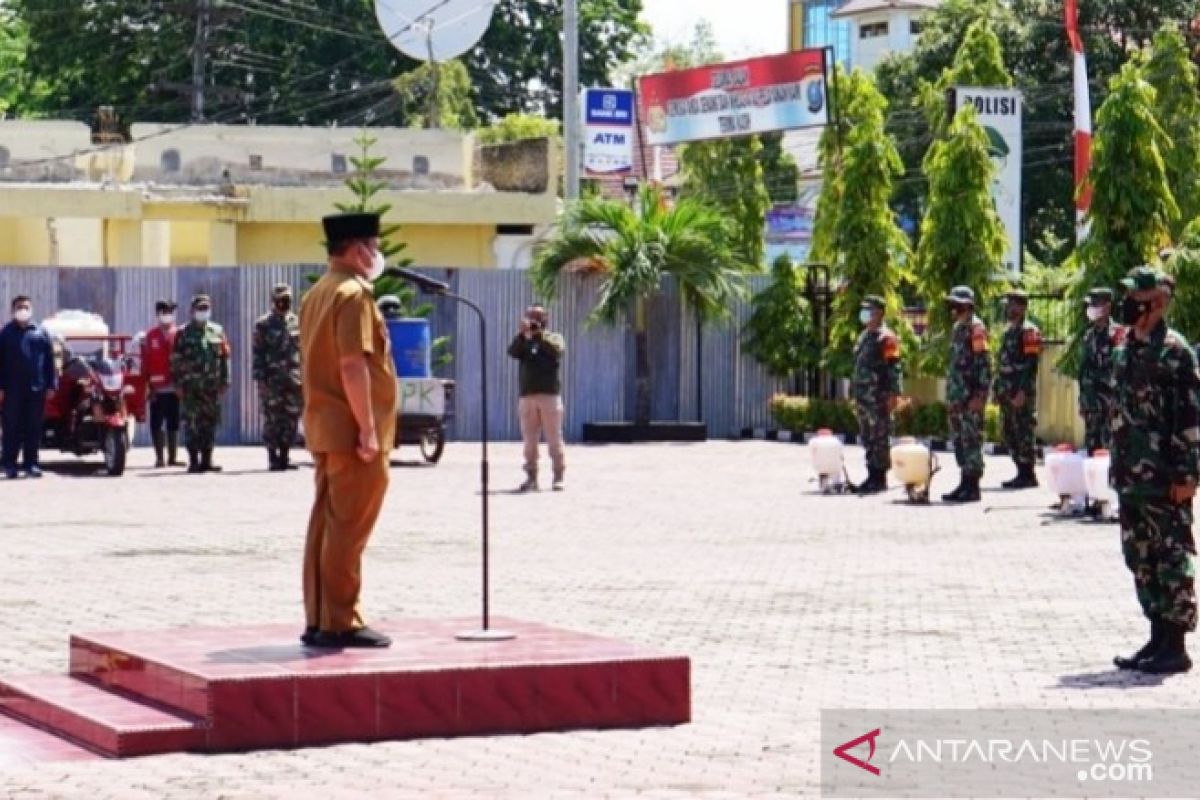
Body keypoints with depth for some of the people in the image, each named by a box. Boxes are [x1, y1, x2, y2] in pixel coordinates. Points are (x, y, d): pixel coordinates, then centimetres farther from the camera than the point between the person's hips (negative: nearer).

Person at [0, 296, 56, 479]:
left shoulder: (41, 333, 10)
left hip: (36, 388, 1)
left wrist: (50, 385, 2)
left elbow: (49, 361, 8)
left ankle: (31, 463, 10)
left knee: (34, 428, 3)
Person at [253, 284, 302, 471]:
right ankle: (273, 458, -1)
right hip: (272, 381, -4)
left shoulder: (297, 323, 13)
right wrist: (260, 378, -10)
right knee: (272, 420, -5)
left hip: (294, 380, 4)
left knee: (291, 420, 3)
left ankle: (284, 456, 11)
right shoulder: (263, 324, 1)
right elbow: (258, 354, -3)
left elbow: (303, 351, 15)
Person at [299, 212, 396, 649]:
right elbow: (353, 365, -21)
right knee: (349, 529, -6)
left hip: (323, 428, 10)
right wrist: (368, 429, -21)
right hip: (352, 431, -10)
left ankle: (318, 621, 15)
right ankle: (340, 624, -3)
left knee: (325, 525, 12)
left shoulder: (316, 294, 15)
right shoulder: (353, 294, -14)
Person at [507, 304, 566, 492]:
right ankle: (531, 477, 6)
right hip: (527, 397, 3)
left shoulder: (554, 338, 10)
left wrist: (539, 334, -15)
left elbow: (556, 350, -13)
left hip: (549, 394, -3)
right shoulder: (524, 341, 16)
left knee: (554, 439, -4)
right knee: (529, 440, 2)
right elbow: (513, 352, -4)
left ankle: (558, 476, -2)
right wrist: (522, 334, -17)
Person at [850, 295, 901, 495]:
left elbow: (894, 368, -13)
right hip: (863, 398, 9)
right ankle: (872, 477, 15)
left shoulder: (886, 338, -8)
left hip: (879, 398, -9)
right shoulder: (863, 336, 19)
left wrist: (893, 394, -19)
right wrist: (856, 395, 22)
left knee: (880, 439, -7)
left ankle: (880, 478, -5)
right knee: (868, 439, 10)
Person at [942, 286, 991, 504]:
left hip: (971, 396, -10)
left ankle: (972, 487, -6)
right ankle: (965, 484, 18)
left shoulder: (975, 327, -11)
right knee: (959, 439, 12)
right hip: (957, 395, 10)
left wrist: (979, 395, -21)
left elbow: (984, 362, -16)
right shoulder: (958, 328, 18)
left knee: (971, 440, -8)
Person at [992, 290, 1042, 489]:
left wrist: (1023, 391, -23)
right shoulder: (1008, 331, 19)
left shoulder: (1029, 331, -10)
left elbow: (1031, 363, -17)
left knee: (1024, 432, -7)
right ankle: (1022, 473, 17)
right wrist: (997, 389, 19)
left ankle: (1028, 475, -4)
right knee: (1009, 432, 11)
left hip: (1022, 393, -10)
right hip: (1008, 391, 10)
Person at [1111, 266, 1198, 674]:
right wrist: (1118, 467, 18)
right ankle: (1159, 637, 20)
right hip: (1132, 477, 9)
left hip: (1164, 479, -9)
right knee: (1141, 559, 12)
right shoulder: (1126, 351, 13)